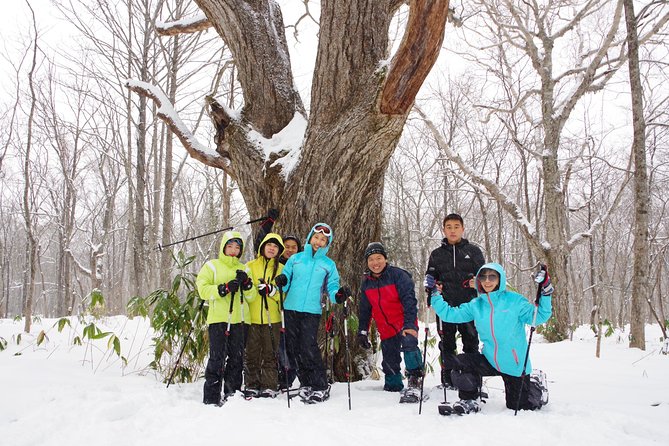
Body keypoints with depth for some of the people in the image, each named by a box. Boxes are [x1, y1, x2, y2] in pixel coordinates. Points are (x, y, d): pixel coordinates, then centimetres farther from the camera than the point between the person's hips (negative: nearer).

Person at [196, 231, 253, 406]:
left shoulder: (243, 269, 16)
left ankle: (232, 394, 21)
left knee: (237, 359, 9)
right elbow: (203, 290, -7)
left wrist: (247, 284, -8)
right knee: (217, 359, -6)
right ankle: (211, 398, 1)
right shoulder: (212, 266, 4)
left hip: (238, 320, 5)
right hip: (218, 319, -4)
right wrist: (224, 288, -18)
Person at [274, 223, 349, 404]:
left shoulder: (329, 264, 9)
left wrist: (339, 295, -14)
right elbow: (286, 283, 12)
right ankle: (306, 383, 17)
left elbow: (331, 288, 8)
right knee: (294, 348, 4)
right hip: (291, 309, 3)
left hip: (312, 312, -3)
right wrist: (282, 282, -11)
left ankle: (320, 386, -2)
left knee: (308, 348, -13)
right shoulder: (295, 259, 11)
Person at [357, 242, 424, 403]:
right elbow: (364, 310, 16)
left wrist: (409, 324, -26)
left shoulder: (398, 275, -10)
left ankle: (414, 383, -28)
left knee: (409, 344, -32)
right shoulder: (366, 283, 6)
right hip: (386, 330, 5)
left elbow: (409, 300, -17)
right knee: (389, 362, 9)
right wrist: (363, 332, 11)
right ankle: (393, 387, 30)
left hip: (405, 325, -5)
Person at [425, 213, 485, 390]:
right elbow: (431, 275, 20)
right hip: (445, 306, 1)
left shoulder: (473, 251, 8)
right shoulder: (437, 254, 13)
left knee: (471, 344, 3)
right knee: (447, 345, 6)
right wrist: (429, 282, -3)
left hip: (469, 305, -1)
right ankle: (447, 382, 14)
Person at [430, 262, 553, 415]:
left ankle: (535, 387, 42)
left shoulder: (514, 300, -11)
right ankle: (468, 403, 5)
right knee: (458, 363, -17)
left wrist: (545, 294, -26)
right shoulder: (476, 305, 0)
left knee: (518, 406, 9)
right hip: (490, 360, 3)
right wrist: (435, 295, -6)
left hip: (515, 365, -3)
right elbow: (451, 314, -1)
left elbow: (538, 317, -15)